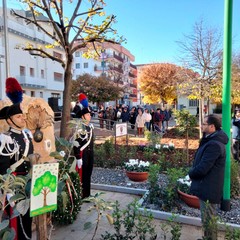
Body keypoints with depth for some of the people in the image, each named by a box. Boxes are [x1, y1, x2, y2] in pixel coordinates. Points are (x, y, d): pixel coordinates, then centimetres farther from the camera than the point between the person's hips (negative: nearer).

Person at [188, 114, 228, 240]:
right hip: (208, 187, 10)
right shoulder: (213, 141, 8)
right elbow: (202, 162, 15)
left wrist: (191, 173, -9)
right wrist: (193, 172, 2)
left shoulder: (214, 144, -27)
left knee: (208, 221, 7)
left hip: (208, 189, -10)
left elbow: (202, 168, -28)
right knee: (208, 219, 25)